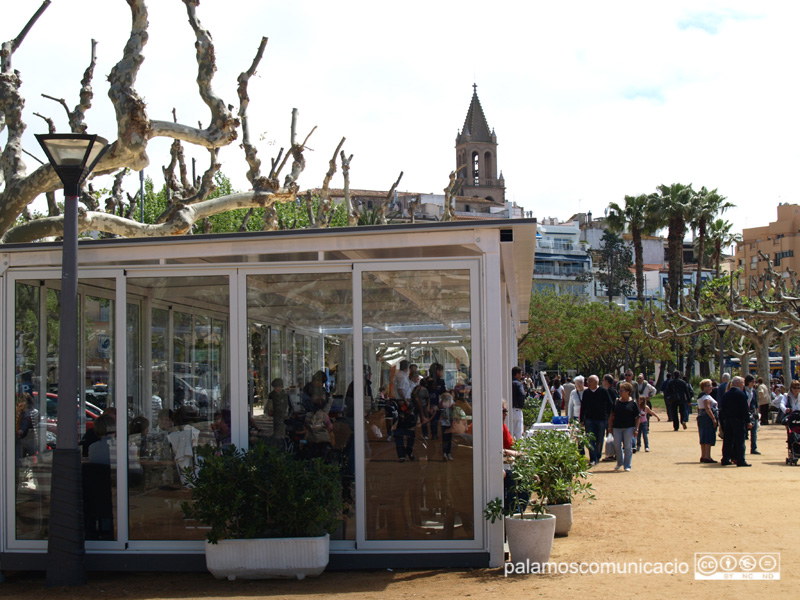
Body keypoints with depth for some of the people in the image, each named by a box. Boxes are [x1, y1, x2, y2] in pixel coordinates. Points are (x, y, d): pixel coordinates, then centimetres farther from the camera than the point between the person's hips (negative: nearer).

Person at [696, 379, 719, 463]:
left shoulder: (700, 396, 17)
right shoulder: (706, 397, -14)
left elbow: (698, 408, 21)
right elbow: (707, 408, -22)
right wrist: (714, 419, -22)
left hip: (701, 417, 10)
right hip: (708, 418, -10)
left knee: (703, 438, 12)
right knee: (709, 438, -10)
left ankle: (703, 456, 15)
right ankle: (707, 457, -13)